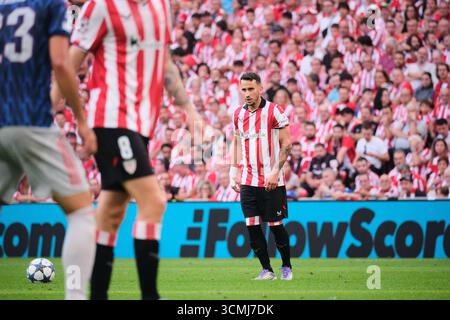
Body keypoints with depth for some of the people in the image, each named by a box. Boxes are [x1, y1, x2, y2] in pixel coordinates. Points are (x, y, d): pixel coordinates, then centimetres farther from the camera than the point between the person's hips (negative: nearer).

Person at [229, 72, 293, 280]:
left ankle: (286, 267, 17)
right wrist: (234, 169, 11)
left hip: (272, 181, -5)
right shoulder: (238, 114, 9)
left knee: (276, 226, -1)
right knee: (252, 226, -2)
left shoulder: (274, 111, -7)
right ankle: (267, 270, 7)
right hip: (248, 181, 5)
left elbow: (286, 143, -7)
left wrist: (275, 171, -15)